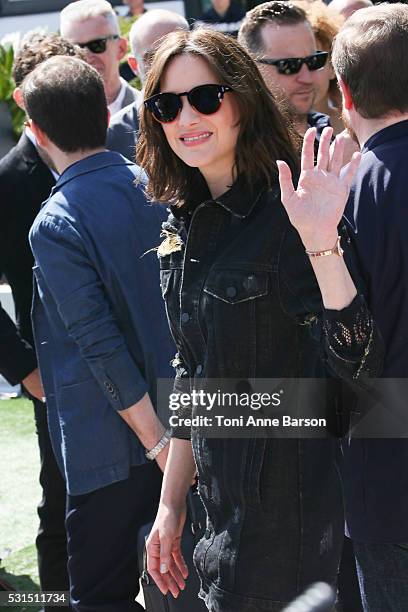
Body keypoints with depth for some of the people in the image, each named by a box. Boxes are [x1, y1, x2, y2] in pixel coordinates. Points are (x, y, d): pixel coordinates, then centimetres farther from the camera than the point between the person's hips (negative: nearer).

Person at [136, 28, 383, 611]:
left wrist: (321, 241, -37)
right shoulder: (185, 226, 6)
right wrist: (171, 503, 16)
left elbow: (358, 364, -26)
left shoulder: (281, 218, -16)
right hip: (224, 507, 7)